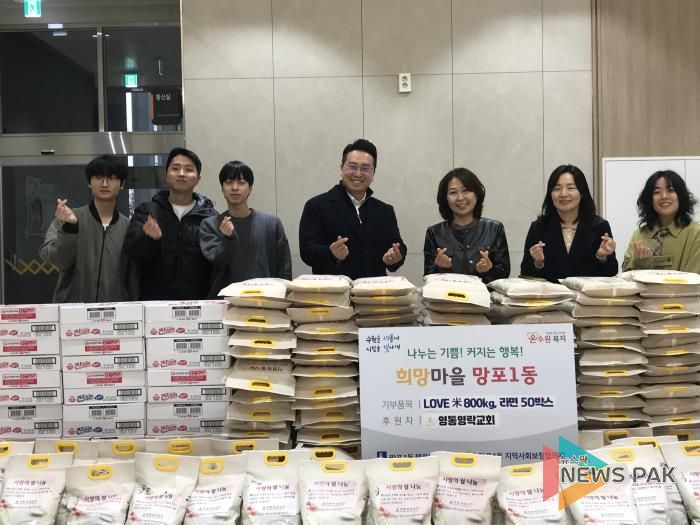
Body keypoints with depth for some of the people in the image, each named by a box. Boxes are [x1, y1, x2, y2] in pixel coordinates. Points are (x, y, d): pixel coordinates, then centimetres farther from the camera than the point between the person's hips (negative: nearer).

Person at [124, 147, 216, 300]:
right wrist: (149, 238, -20)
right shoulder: (146, 211, 8)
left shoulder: (209, 216, 4)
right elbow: (131, 253, -1)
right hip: (153, 297, 1)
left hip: (197, 300, 0)